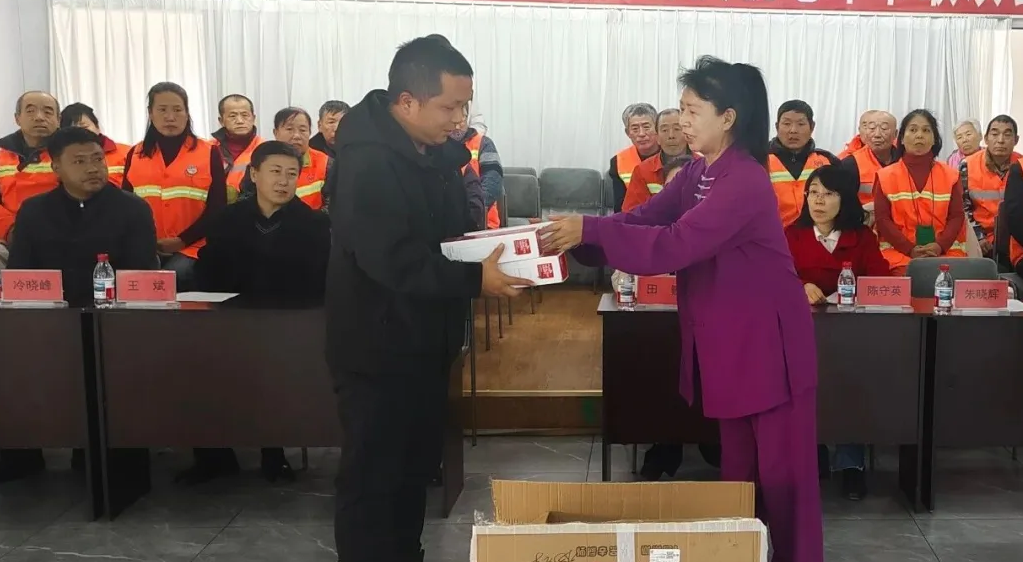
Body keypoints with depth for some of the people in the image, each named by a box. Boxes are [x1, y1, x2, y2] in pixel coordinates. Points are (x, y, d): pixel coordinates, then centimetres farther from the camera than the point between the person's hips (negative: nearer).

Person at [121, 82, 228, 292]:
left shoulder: (208, 153, 4)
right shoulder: (135, 155, 13)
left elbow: (216, 207, 0)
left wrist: (183, 240, -10)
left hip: (191, 248, -2)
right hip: (145, 249, 2)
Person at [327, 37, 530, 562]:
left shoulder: (436, 151, 7)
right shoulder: (368, 163, -22)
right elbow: (394, 262, -30)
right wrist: (475, 279, -31)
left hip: (425, 344, 9)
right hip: (379, 350, -9)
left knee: (417, 468, 20)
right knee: (373, 477, 3)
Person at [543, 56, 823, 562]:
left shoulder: (745, 181, -23)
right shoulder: (698, 172, 7)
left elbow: (674, 245, -31)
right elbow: (644, 219, 1)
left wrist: (590, 230, -29)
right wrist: (577, 234, -14)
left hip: (767, 339, -9)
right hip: (725, 337, 9)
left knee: (780, 469, 3)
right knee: (737, 462, 18)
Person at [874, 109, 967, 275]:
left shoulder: (949, 175, 11)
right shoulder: (886, 176, 7)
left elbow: (957, 216, 5)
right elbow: (882, 219, -1)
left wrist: (940, 246, -12)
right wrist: (910, 249, -13)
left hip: (944, 252, 2)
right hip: (900, 252, -2)